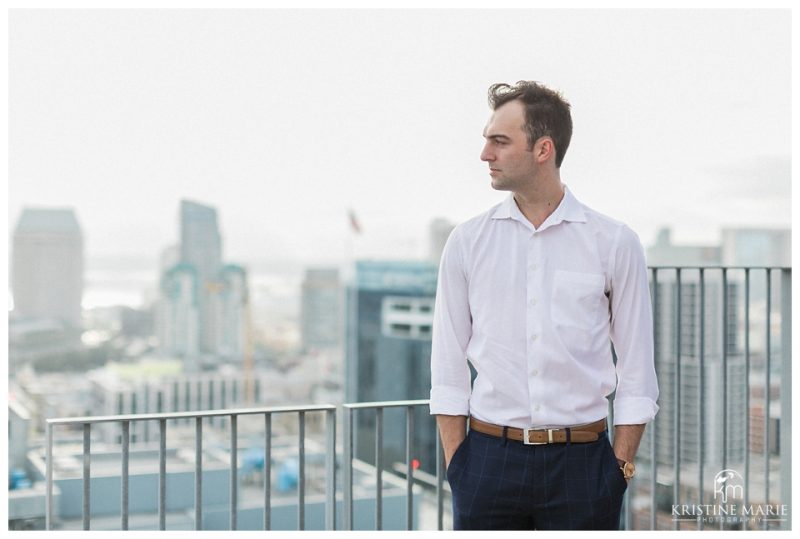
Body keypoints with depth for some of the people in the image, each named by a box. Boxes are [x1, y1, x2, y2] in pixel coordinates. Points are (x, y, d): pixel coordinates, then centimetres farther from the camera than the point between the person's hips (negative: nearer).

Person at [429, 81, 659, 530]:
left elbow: (636, 371, 1)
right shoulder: (467, 241, 2)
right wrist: (456, 465, 0)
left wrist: (621, 466, -2)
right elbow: (449, 365, 4)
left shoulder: (615, 243, -1)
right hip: (489, 457, 1)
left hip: (581, 460, -1)